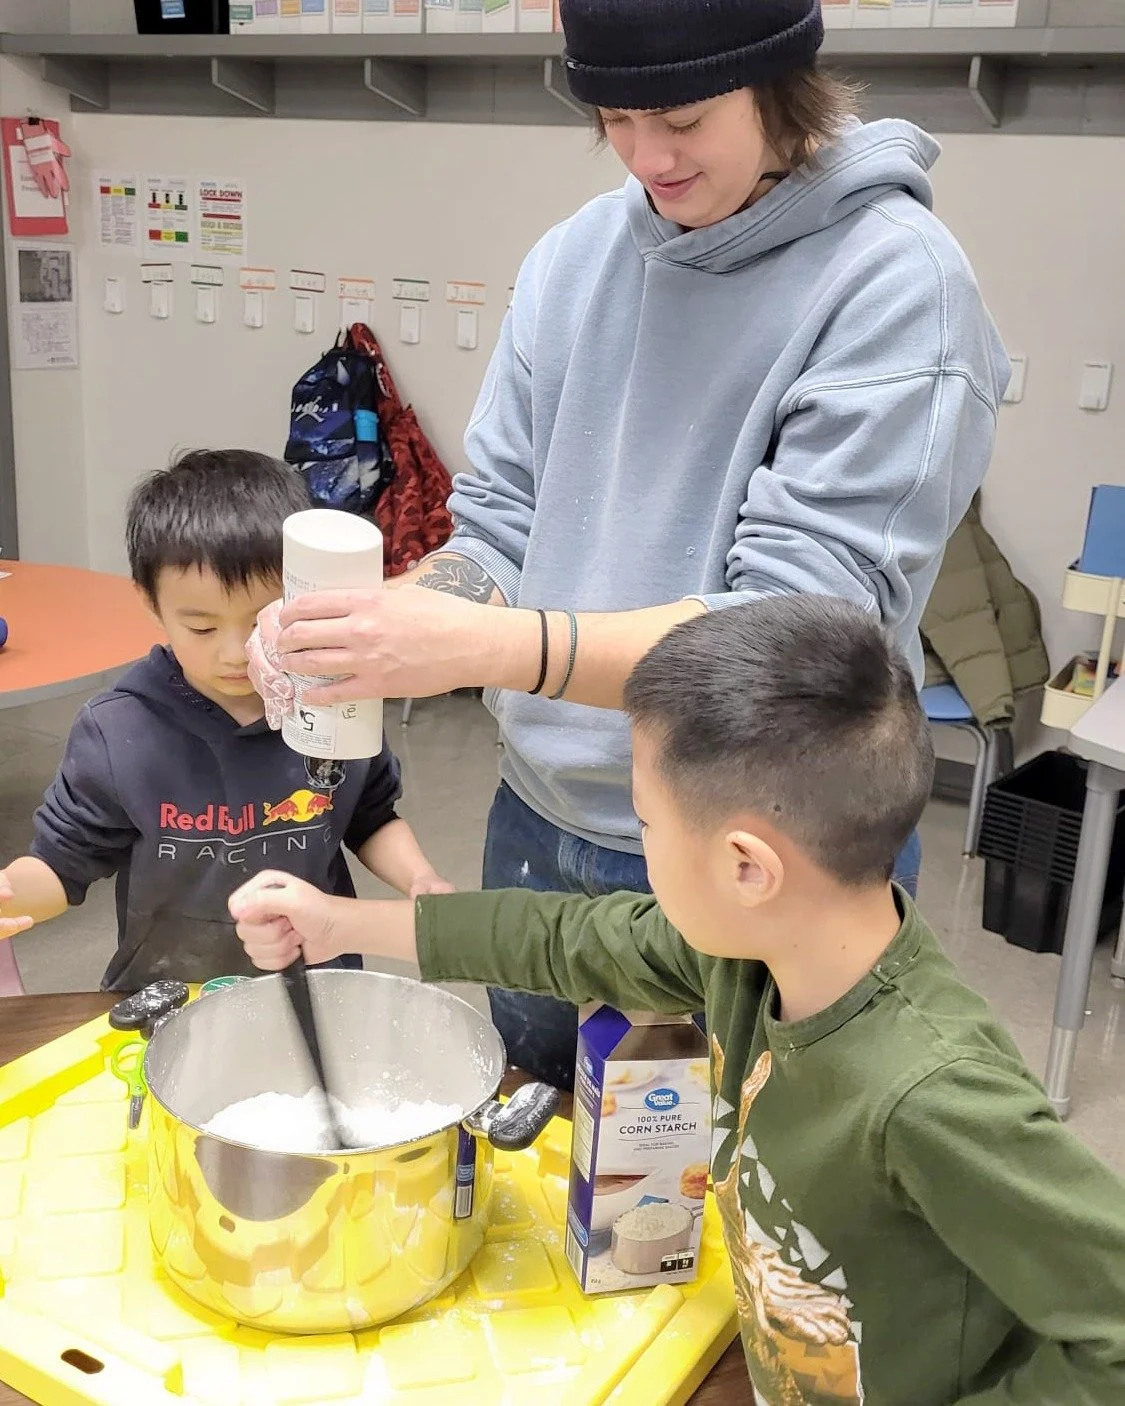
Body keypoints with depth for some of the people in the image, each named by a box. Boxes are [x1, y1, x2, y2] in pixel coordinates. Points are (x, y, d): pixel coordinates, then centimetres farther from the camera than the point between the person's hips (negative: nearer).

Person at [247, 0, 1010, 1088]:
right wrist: (378, 615, -19)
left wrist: (489, 646, -35)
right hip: (541, 826, 5)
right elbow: (501, 528, 3)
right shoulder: (576, 257, -1)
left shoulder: (893, 284, -17)